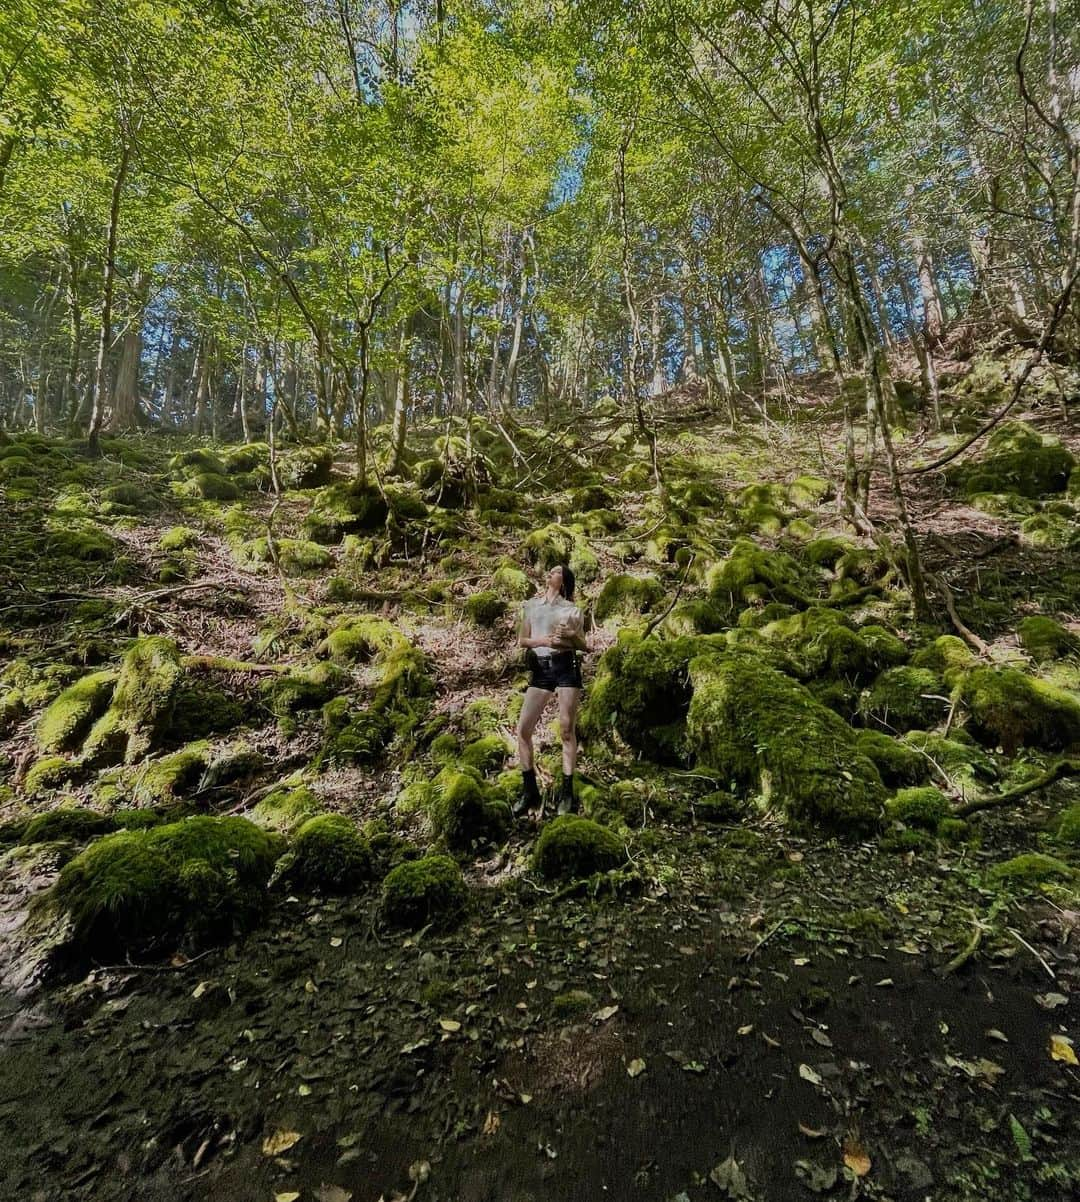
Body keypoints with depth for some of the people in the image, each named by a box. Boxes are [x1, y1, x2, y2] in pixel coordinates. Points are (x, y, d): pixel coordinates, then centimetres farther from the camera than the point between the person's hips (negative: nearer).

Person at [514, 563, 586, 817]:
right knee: (523, 728, -3)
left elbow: (584, 646, 10)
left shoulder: (572, 610, 8)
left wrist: (572, 636, -11)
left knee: (567, 729, -3)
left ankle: (566, 793, 6)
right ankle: (530, 791, 10)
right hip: (540, 669, 3)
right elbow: (521, 640, 10)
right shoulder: (531, 605, 14)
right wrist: (542, 640, -8)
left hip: (566, 667, -2)